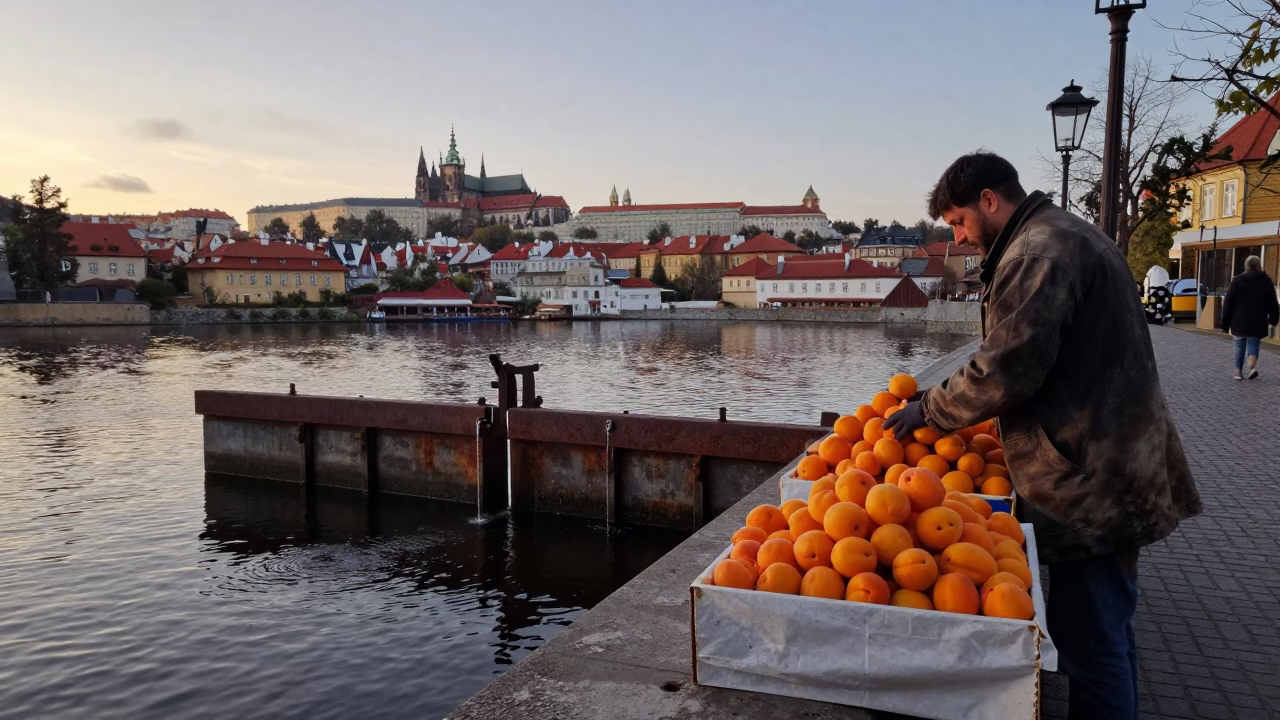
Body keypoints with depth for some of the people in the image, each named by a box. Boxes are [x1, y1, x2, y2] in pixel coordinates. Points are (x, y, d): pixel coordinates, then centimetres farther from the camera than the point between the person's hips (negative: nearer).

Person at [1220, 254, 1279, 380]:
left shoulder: (1237, 280, -1)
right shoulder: (1266, 281, 2)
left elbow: (1228, 303, -2)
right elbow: (1272, 302, 7)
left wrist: (1225, 323, 2)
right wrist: (1274, 319, 18)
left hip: (1239, 321, 0)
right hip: (1258, 322, 0)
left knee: (1240, 346, 10)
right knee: (1253, 344, 8)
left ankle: (1238, 371, 9)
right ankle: (1252, 366, -16)